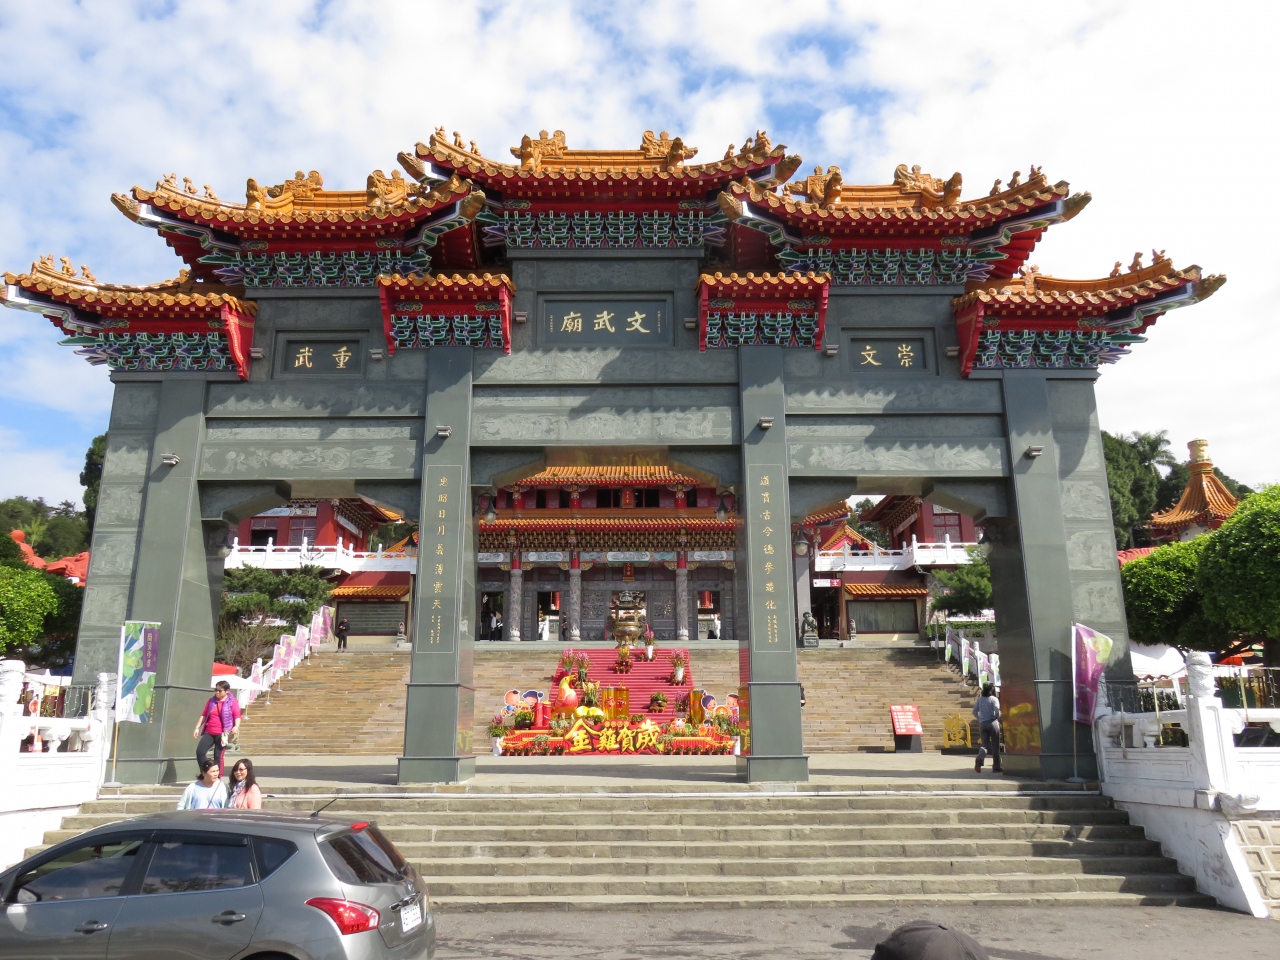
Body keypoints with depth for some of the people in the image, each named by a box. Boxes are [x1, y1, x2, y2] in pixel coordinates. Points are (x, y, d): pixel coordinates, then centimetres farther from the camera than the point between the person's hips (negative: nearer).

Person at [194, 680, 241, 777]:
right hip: (209, 732, 5)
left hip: (222, 734, -5)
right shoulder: (211, 701, 11)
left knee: (218, 756, -2)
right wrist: (197, 727, 9)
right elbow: (204, 715, 16)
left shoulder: (232, 702, -3)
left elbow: (237, 716, -9)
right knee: (199, 752, -6)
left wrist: (236, 726, -26)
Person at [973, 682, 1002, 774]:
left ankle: (979, 761, -21)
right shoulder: (994, 699, -7)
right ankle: (996, 767, 9)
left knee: (985, 745, 6)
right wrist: (998, 718, 5)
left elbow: (974, 711, 9)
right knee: (995, 746, 6)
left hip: (982, 724, 4)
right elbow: (997, 712, -15)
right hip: (992, 723, -4)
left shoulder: (980, 699, 7)